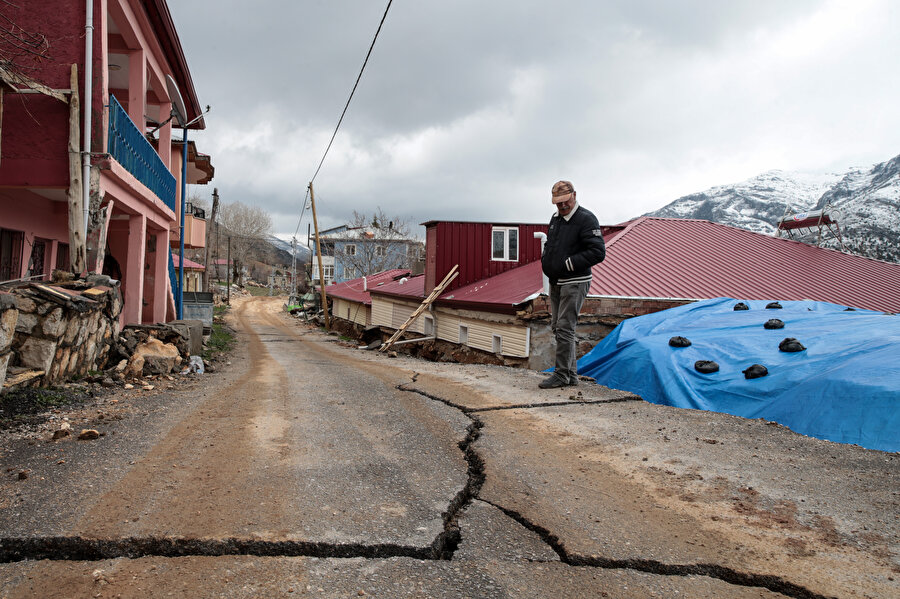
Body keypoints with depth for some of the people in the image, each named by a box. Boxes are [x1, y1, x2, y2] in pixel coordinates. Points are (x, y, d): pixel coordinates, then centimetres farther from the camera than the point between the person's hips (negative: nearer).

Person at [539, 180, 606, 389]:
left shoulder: (586, 219, -12)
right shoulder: (555, 218, 14)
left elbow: (598, 252, -19)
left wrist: (568, 264, -19)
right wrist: (545, 259, 8)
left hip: (574, 283, -9)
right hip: (556, 282, 9)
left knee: (565, 329, -9)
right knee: (557, 327, 11)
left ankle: (562, 375, 1)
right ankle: (571, 373, 20)